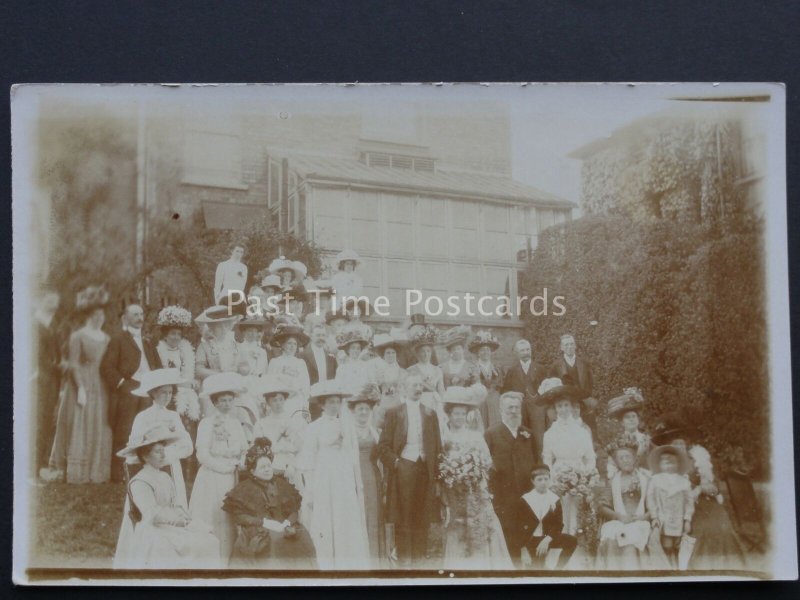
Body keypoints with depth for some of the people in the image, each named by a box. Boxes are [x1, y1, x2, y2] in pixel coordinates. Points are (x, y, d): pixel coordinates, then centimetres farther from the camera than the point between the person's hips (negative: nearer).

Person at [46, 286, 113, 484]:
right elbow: (74, 364, -11)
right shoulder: (77, 336, -4)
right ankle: (76, 473, 3)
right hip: (82, 387, -5)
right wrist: (81, 389, -18)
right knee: (79, 429, -2)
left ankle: (96, 472, 12)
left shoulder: (106, 338, 12)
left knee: (99, 431, 6)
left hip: (101, 389, 6)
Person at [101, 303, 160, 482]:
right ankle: (118, 474, -2)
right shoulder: (118, 339, 4)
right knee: (122, 436, -5)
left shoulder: (147, 343, 23)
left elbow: (157, 367, 23)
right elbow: (107, 367, -5)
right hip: (126, 394, -6)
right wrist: (121, 384, -13)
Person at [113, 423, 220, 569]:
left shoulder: (166, 478, 14)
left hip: (169, 528, 8)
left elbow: (176, 506, 11)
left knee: (207, 539, -9)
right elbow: (153, 514, -21)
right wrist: (179, 520, -14)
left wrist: (185, 518, -9)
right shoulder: (139, 482, -13)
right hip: (149, 532, -8)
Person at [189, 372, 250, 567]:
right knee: (211, 523, -3)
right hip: (212, 480, -5)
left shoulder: (235, 423, 12)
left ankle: (225, 562, 13)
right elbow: (202, 455, -10)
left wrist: (238, 463, -4)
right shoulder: (207, 423, -5)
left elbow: (244, 452, 14)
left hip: (232, 480, 5)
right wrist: (224, 466, -9)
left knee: (229, 522, 5)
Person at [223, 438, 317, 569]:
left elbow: (294, 509, 12)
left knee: (302, 537, -25)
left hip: (283, 528, 4)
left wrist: (287, 522, -10)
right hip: (257, 531, -4)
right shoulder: (246, 488, 7)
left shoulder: (281, 484, 18)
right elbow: (237, 514, -5)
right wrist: (263, 522, -14)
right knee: (273, 540, -35)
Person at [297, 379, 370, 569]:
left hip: (346, 484, 4)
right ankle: (326, 567, -1)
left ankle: (351, 567, 3)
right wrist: (309, 491, -5)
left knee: (351, 529, -1)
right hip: (324, 484, -3)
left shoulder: (347, 426, 11)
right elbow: (308, 463, -1)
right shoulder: (314, 428, 0)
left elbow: (354, 458, 12)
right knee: (326, 530, -5)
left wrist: (359, 487, 9)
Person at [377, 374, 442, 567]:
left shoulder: (430, 414, 13)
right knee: (403, 519, -2)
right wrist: (395, 462, -11)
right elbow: (383, 446, 2)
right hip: (403, 468, -3)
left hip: (425, 470, 3)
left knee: (422, 520, 4)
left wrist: (436, 473, 4)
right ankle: (404, 560, 5)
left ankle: (419, 559, 11)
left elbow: (437, 447, 12)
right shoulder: (394, 413, 5)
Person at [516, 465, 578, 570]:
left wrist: (547, 539, -21)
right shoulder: (525, 500, 0)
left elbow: (558, 524, -4)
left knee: (572, 541, -22)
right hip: (532, 539, -2)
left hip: (548, 538, 2)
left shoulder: (555, 499, 2)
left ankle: (558, 568, -8)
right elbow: (520, 524, 1)